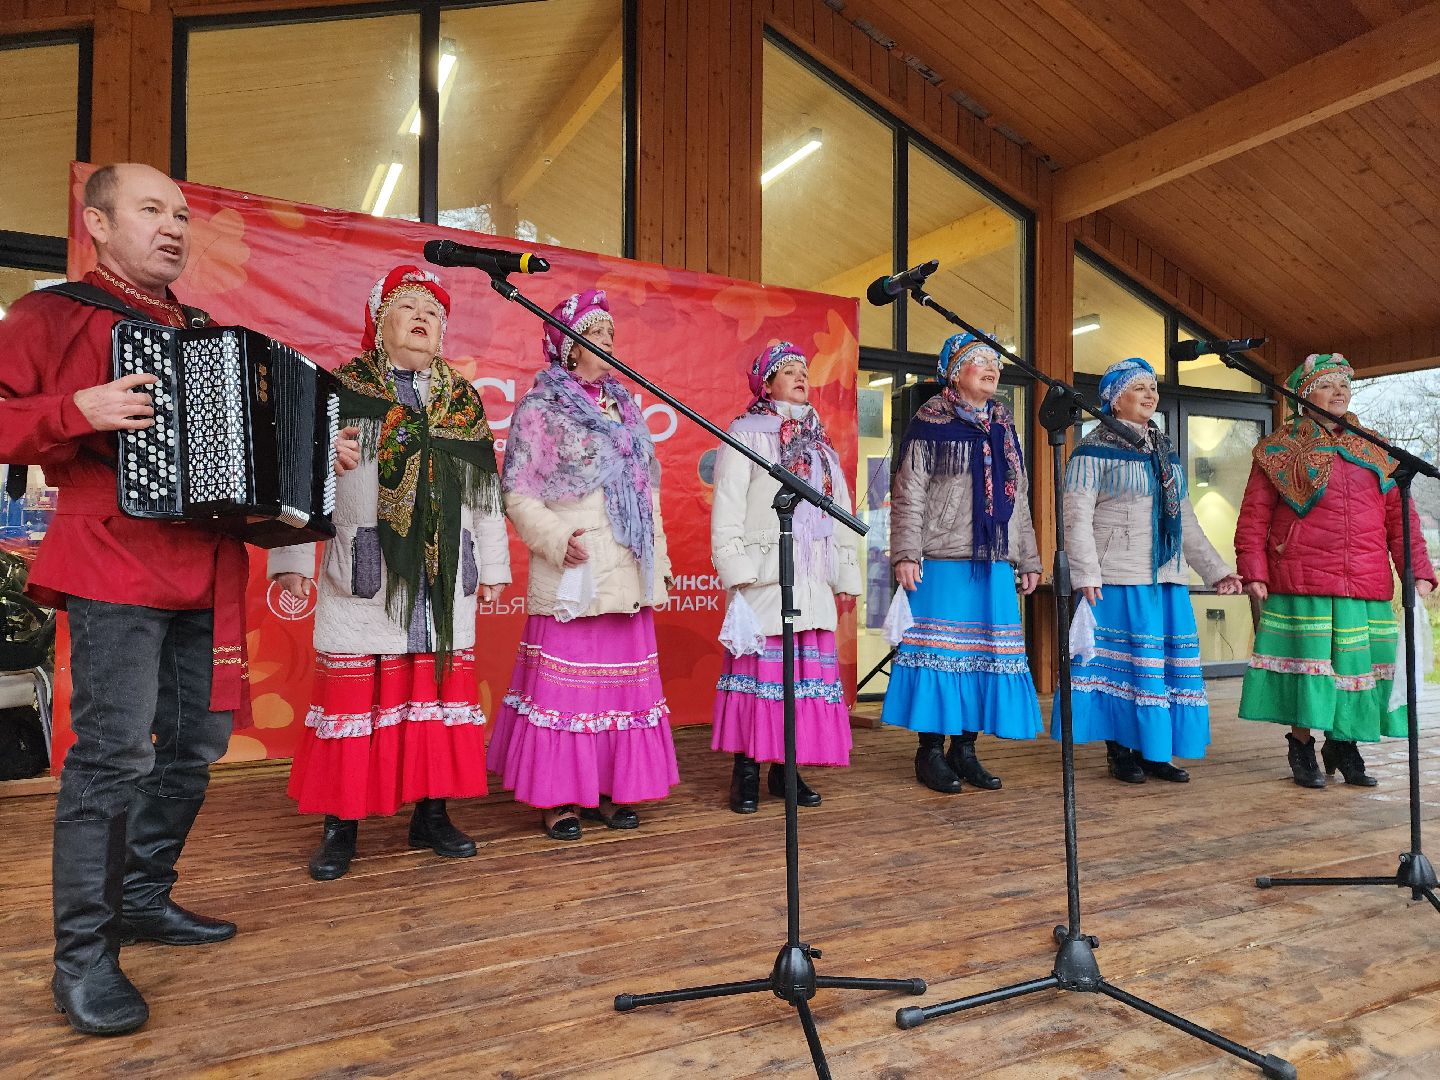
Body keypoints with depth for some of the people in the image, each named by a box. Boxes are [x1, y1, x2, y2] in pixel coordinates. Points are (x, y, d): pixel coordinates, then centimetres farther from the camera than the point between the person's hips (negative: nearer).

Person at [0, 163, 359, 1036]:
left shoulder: (209, 333, 21)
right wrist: (78, 410, -20)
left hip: (207, 566, 7)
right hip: (116, 561, -6)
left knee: (197, 742, 11)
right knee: (114, 751, -9)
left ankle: (145, 899, 28)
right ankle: (83, 954, 4)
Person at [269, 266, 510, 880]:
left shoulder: (464, 402, 14)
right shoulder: (340, 391, 4)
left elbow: (485, 489, 16)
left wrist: (493, 566, 15)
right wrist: (292, 558, -4)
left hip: (444, 581, 3)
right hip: (364, 577, -3)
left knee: (440, 693, 6)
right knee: (353, 691, 1)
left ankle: (431, 815, 19)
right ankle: (340, 824, 13)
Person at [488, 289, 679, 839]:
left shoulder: (626, 408, 17)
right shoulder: (540, 407, 1)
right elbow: (517, 494, -4)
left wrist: (659, 559, 15)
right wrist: (556, 540, -17)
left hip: (628, 578, 6)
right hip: (573, 575, -6)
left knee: (623, 682, 8)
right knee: (565, 684, -3)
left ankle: (608, 790, 20)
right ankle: (559, 799, 9)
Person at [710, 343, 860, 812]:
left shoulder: (821, 442, 22)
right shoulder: (745, 432, 4)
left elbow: (840, 510, 21)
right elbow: (727, 506, -4)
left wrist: (846, 575, 15)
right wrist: (734, 569, -14)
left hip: (813, 578, 6)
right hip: (764, 573, -5)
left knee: (808, 668, 3)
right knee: (758, 665, -6)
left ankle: (788, 766, 12)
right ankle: (747, 771, 3)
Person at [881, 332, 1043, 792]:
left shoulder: (1004, 429, 18)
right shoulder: (930, 424, 0)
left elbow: (1019, 500, 22)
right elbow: (909, 494, -5)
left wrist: (1028, 560, 19)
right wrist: (905, 553, -14)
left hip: (995, 566, 6)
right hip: (943, 563, -6)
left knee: (986, 653, 6)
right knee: (940, 651, -4)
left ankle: (964, 749, 16)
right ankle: (930, 752, 6)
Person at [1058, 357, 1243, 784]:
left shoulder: (1166, 452, 19)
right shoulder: (1094, 451, -3)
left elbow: (1186, 521, 23)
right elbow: (1077, 519, -10)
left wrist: (1216, 569, 17)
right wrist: (1086, 576, -19)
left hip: (1168, 580, 7)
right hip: (1119, 581, -7)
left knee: (1166, 662, 6)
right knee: (1122, 662, -4)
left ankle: (1154, 751, 16)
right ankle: (1120, 753, 7)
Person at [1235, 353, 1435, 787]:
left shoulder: (1372, 453, 17)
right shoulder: (1279, 452, 5)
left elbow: (1399, 514, 12)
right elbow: (1253, 517, 1)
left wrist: (1418, 571, 2)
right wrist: (1254, 572, -8)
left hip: (1366, 586, 4)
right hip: (1302, 584, -4)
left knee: (1358, 664, 5)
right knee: (1306, 663, -2)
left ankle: (1344, 745, 23)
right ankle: (1301, 748, 14)